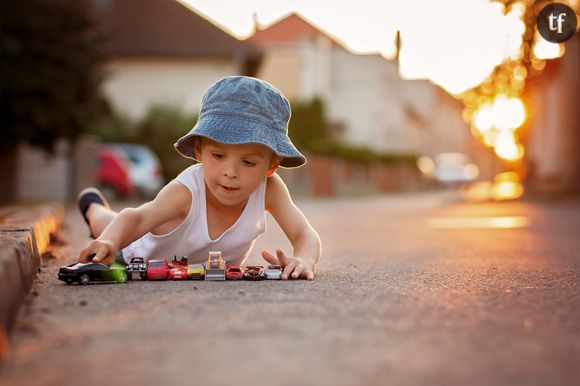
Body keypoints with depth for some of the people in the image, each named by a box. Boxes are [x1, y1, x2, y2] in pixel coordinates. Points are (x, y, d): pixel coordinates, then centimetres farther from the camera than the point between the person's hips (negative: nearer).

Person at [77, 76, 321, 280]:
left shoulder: (269, 188, -39)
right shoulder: (186, 191, -48)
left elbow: (305, 234, -41)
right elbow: (137, 218, -58)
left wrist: (304, 260, -65)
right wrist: (109, 240, -81)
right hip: (147, 254, -3)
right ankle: (96, 207, 62)